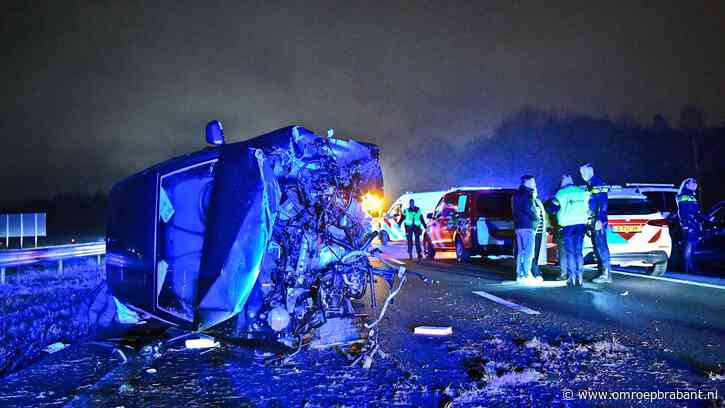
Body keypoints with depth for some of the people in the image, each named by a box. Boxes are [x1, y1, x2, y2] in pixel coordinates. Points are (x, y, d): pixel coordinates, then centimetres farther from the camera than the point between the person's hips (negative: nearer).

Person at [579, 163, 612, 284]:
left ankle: (606, 274, -9)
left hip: (598, 222, -9)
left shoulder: (599, 184, -7)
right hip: (591, 223, 9)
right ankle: (602, 272, 15)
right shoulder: (589, 187, 21)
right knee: (597, 247, 10)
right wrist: (588, 223, 19)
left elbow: (603, 203, -16)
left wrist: (600, 220, -23)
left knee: (601, 246, -10)